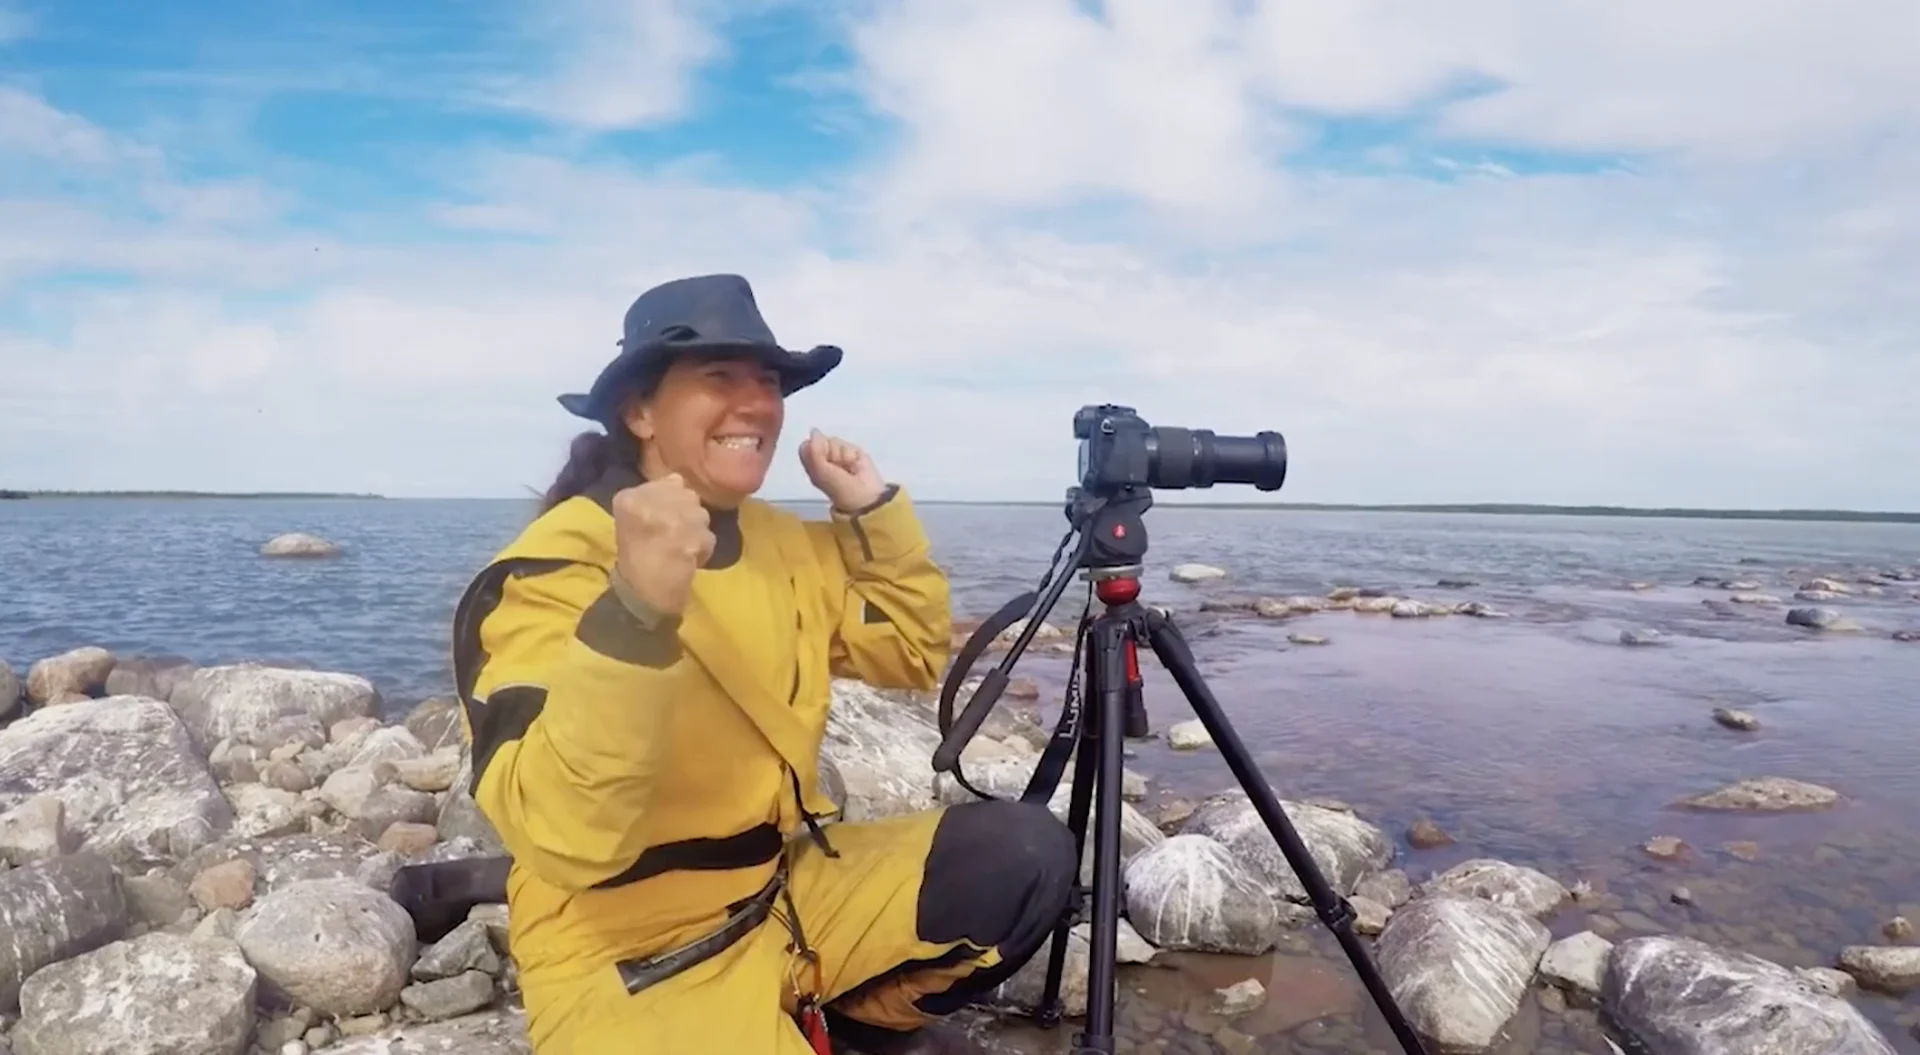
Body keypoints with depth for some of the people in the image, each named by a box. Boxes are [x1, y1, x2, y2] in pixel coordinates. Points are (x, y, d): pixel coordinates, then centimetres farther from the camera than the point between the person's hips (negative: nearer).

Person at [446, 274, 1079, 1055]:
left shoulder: (785, 544, 4)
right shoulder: (547, 574, -20)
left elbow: (915, 654, 11)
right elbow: (565, 837, -32)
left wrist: (875, 512, -1)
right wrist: (634, 615, -45)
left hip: (790, 893, 7)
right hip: (629, 960, -7)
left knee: (1025, 854, -7)